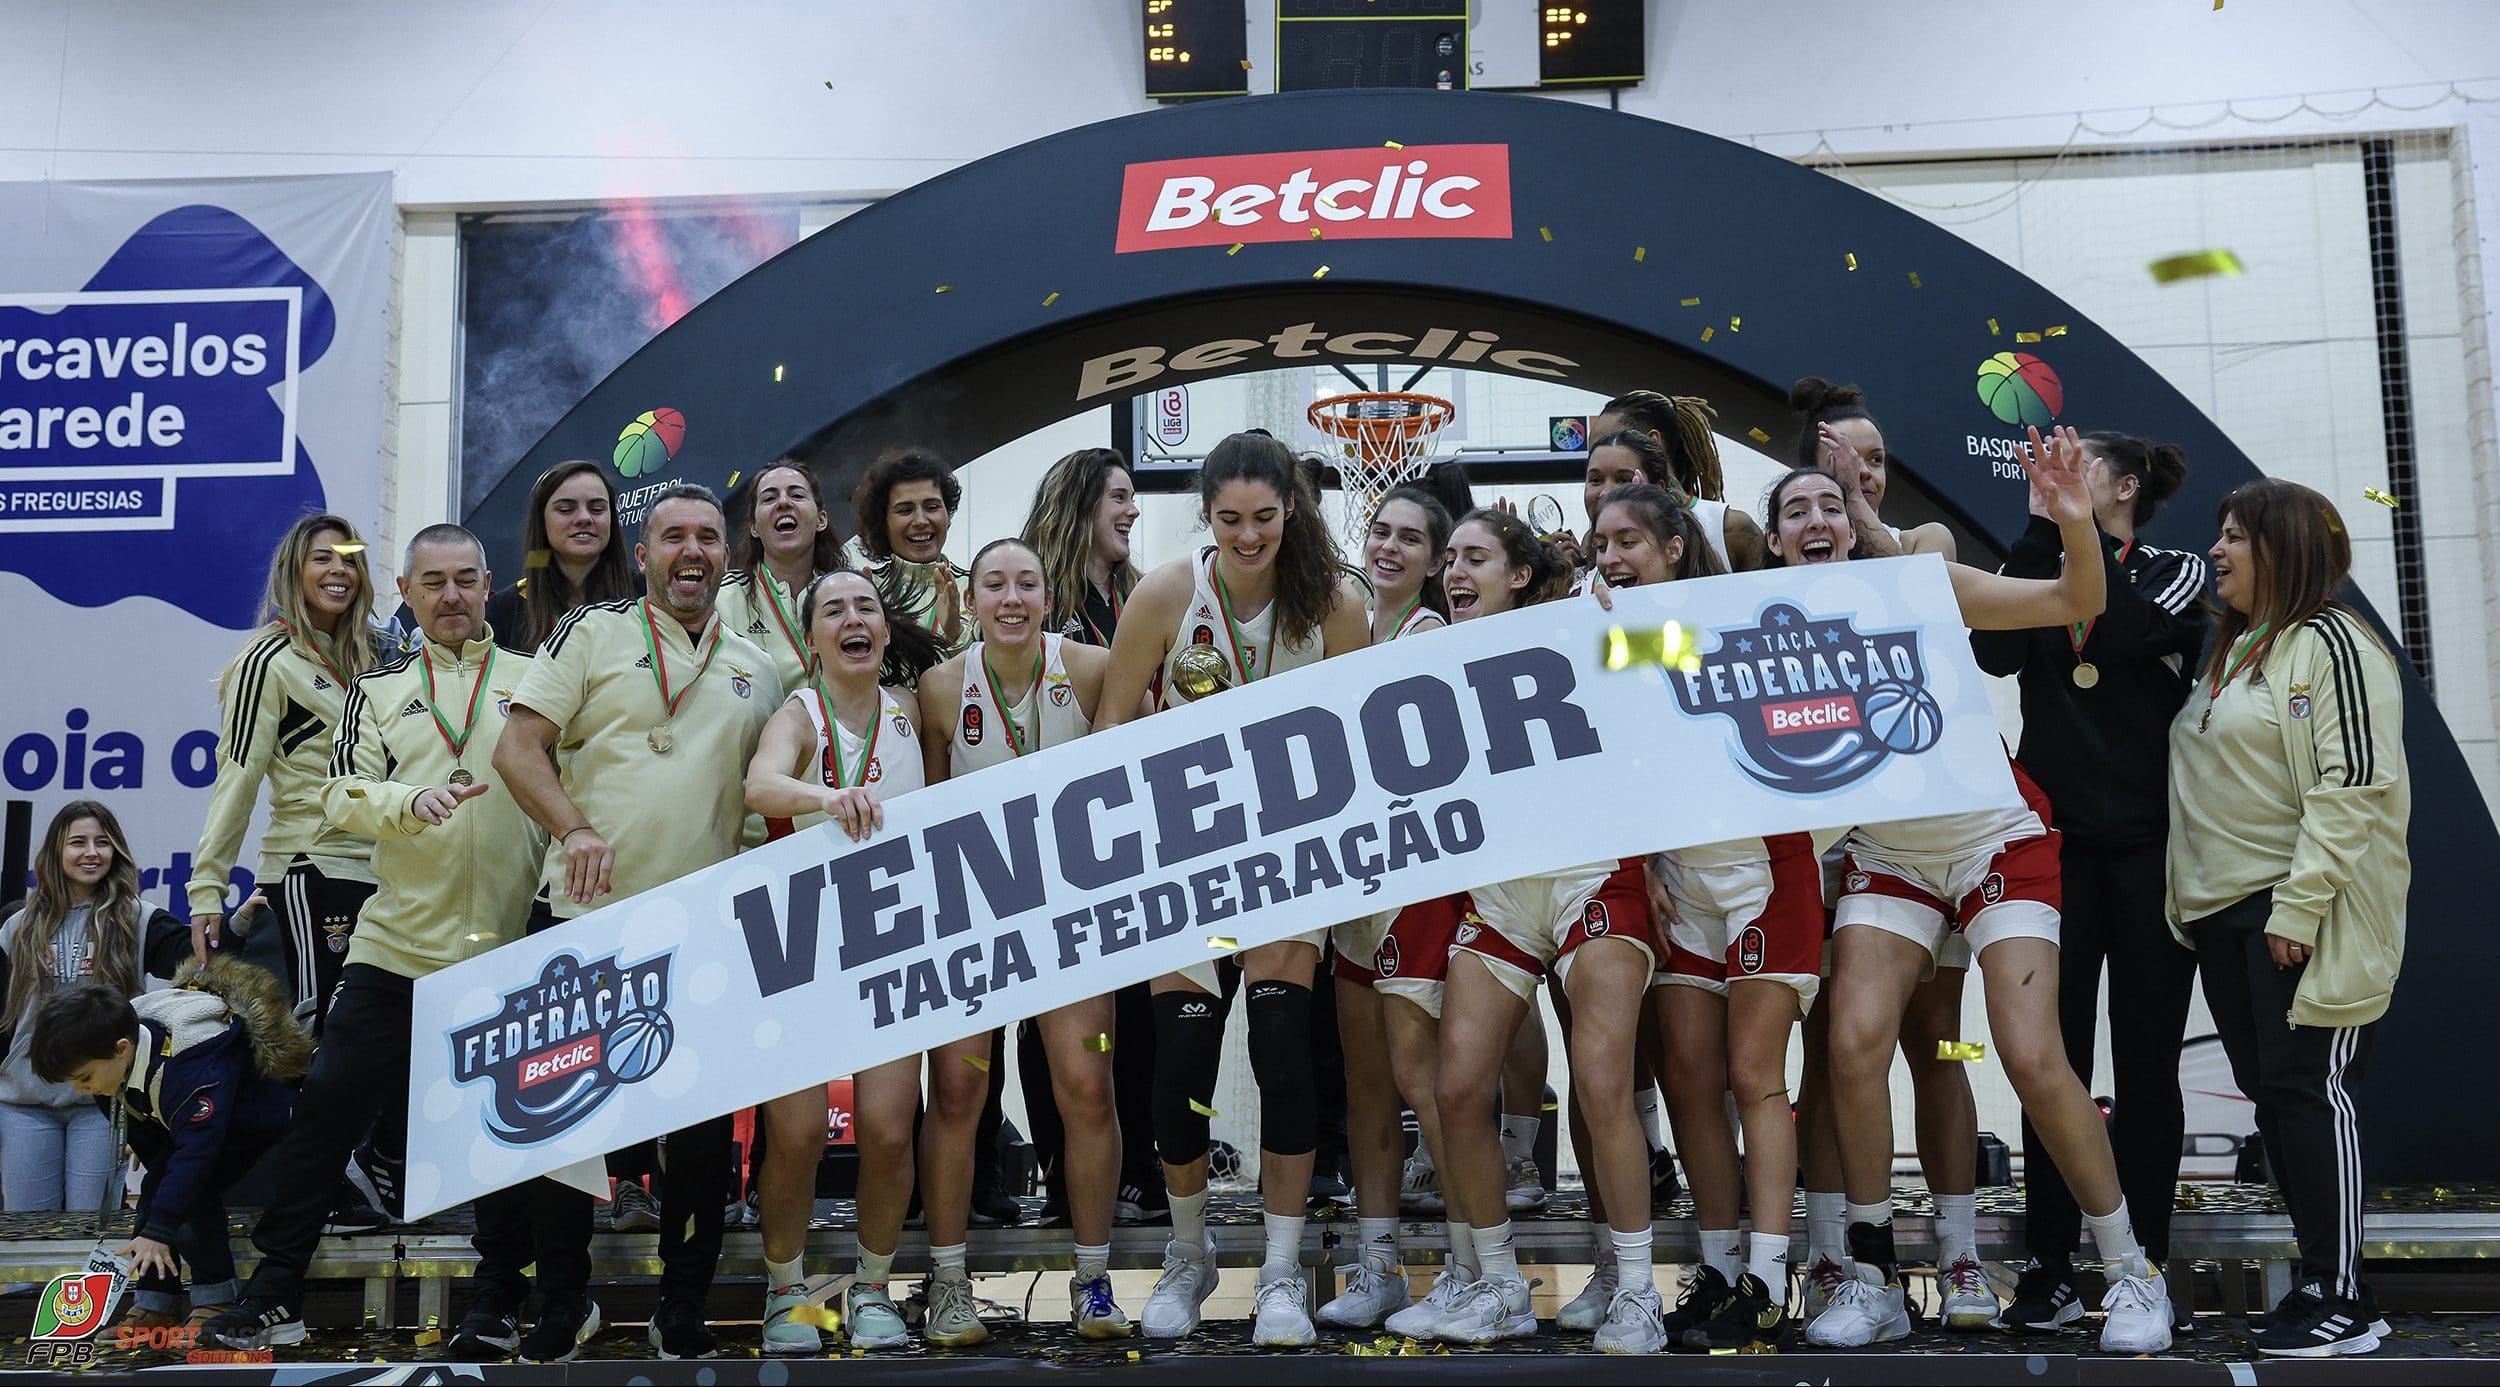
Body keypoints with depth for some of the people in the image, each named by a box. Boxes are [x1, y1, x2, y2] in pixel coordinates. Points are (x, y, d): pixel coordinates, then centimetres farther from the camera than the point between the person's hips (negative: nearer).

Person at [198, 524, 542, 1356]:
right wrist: (411, 803, -18)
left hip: (510, 947, -1)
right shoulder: (379, 690, 13)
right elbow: (344, 796, 2)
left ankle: (496, 1303, 17)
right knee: (328, 1106, 2)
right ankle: (274, 1294, 14)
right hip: (398, 942, 2)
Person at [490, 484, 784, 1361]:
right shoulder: (594, 632, 4)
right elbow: (519, 746, -3)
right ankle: (562, 1304, 21)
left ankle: (683, 1312, 19)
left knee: (702, 1124, 4)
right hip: (583, 916, -2)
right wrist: (574, 829, -18)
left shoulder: (758, 672, 15)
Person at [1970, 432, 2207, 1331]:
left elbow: (2127, 632, -18)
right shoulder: (2044, 574, 12)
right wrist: (2043, 523, -11)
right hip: (2057, 844, 2)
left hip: (2150, 844, -2)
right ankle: (2051, 1270, 3)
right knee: (2052, 1056, -1)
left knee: (2145, 1061, 4)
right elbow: (1995, 652, -11)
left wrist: (2082, 527, -13)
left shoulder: (2178, 574, 5)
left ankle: (2143, 1267, 12)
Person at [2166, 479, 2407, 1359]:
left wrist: (2299, 908, -22)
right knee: (2268, 1095, 10)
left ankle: (2343, 1303, 0)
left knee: (2308, 1090, -8)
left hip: (2304, 913, -9)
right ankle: (2318, 1279, 18)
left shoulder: (2329, 642, -9)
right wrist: (2191, 901, 16)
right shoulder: (2229, 651, 18)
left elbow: (2353, 783, -17)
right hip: (2224, 913, 9)